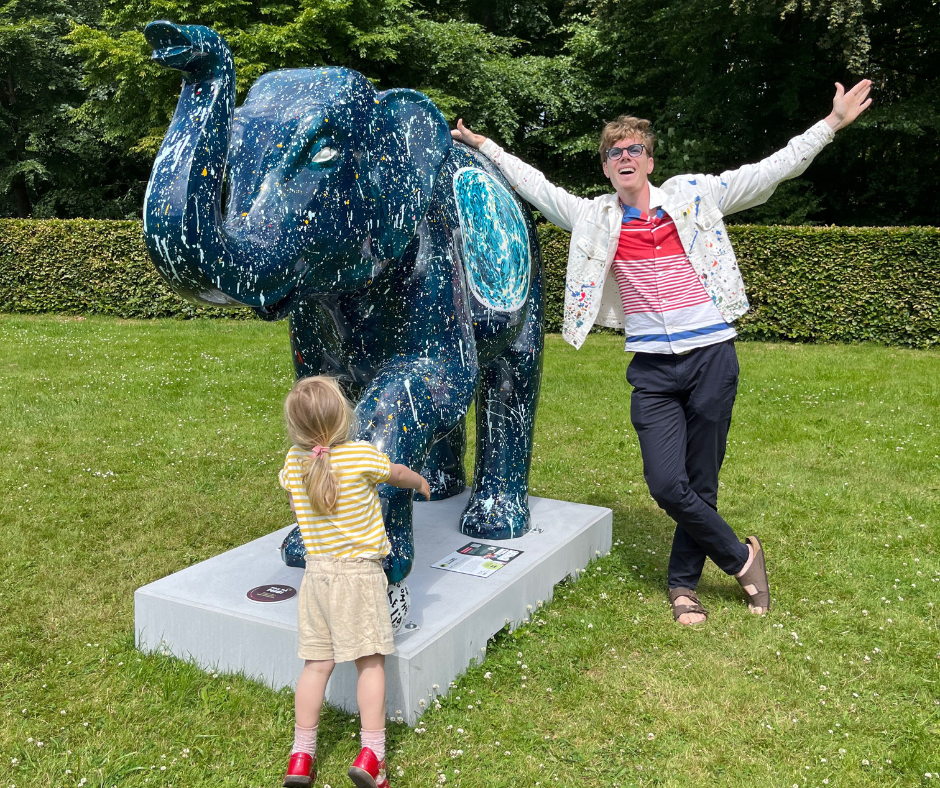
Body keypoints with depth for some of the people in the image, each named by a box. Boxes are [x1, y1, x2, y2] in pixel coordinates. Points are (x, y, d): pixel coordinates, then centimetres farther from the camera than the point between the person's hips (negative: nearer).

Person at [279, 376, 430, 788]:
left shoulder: (294, 462, 0)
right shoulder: (362, 455, -11)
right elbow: (397, 474, 9)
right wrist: (420, 481, 29)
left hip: (316, 571, 4)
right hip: (360, 571, -4)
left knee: (316, 664, 10)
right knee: (370, 661, 3)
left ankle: (301, 755, 17)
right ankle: (371, 753, 3)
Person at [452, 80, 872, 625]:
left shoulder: (694, 196, 5)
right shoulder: (594, 219, 9)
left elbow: (772, 170, 7)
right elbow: (536, 186, 18)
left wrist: (833, 122, 2)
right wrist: (483, 145, 20)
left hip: (712, 356, -1)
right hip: (653, 369, 1)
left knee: (701, 481, 5)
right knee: (668, 485, -8)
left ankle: (684, 583, 26)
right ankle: (741, 557, 16)